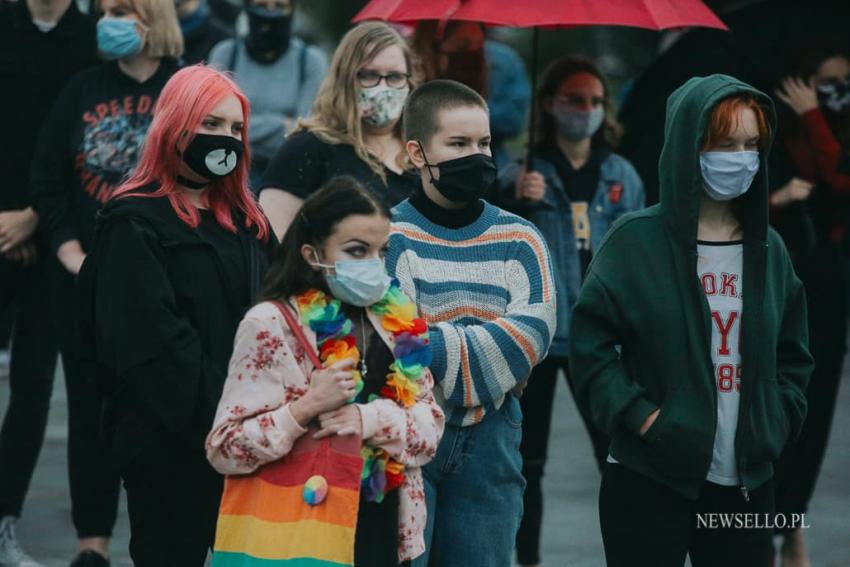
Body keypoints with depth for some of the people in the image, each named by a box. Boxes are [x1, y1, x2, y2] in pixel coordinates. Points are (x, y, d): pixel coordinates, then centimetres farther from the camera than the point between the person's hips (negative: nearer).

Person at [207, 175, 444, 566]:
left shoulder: (396, 321, 7)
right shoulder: (270, 325, -10)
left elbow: (430, 424, 2)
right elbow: (223, 449, -13)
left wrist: (371, 419, -16)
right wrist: (305, 409, -25)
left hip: (384, 530, 5)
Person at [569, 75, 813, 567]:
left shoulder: (768, 250, 9)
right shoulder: (638, 240, -4)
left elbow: (793, 356, 17)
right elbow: (590, 344, -5)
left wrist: (777, 424, 2)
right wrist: (642, 417, -14)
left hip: (747, 484, 4)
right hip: (649, 481, -4)